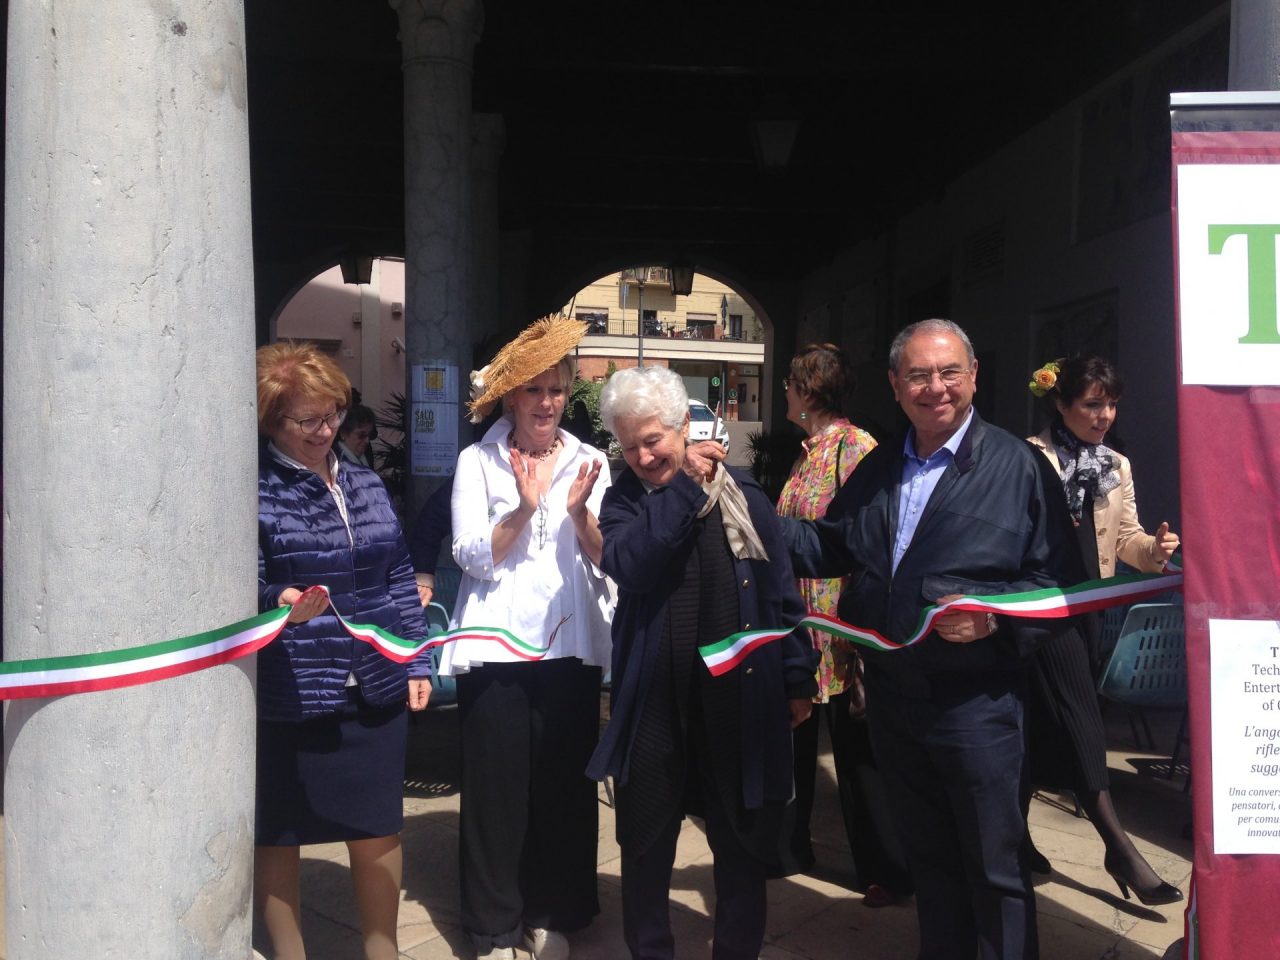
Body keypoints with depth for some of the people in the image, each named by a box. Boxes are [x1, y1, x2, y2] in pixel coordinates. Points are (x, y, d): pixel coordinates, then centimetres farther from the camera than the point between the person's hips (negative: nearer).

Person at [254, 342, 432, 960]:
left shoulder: (365, 485, 10)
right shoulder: (253, 490, -8)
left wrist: (415, 662, 10)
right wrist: (278, 605, -34)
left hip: (374, 692, 5)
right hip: (285, 697, -5)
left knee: (378, 829, 14)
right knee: (276, 835, 11)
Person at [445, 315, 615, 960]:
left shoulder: (589, 462, 7)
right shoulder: (478, 461, 0)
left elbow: (606, 560, 0)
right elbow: (473, 557, -8)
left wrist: (579, 513, -19)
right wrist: (523, 508, -22)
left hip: (571, 644, 2)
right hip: (497, 643, -2)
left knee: (564, 782, 8)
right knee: (497, 783, 4)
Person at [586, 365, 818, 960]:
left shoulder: (745, 497, 0)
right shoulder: (625, 500, 1)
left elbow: (781, 594, 5)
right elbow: (626, 565, -21)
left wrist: (798, 679, 5)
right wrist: (685, 488, -18)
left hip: (740, 699, 0)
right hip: (653, 701, 0)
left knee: (743, 846, 13)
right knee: (645, 843, 13)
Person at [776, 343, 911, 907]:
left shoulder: (856, 448, -14)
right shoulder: (807, 453, 13)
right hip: (798, 622, 9)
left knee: (856, 745, 1)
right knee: (794, 738, 17)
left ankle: (886, 870, 15)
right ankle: (792, 842, 32)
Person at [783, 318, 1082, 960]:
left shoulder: (1018, 466, -7)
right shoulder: (878, 469, 10)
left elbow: (1060, 579, -7)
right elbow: (834, 548, 16)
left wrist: (994, 616, -23)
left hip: (976, 701, -5)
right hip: (892, 694, 5)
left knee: (995, 866, 6)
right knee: (926, 855, 20)